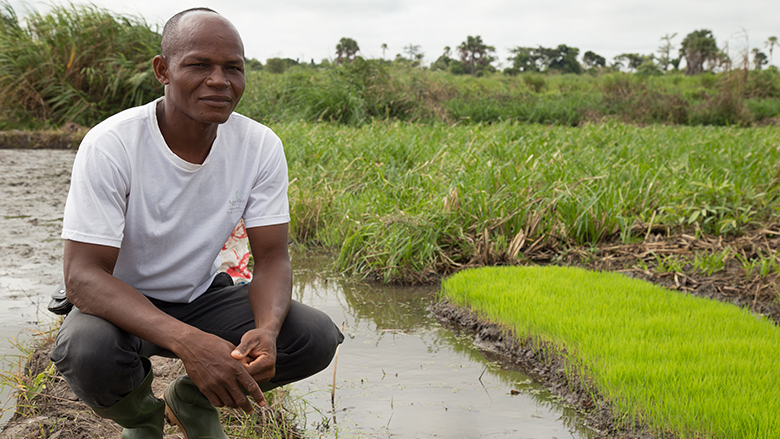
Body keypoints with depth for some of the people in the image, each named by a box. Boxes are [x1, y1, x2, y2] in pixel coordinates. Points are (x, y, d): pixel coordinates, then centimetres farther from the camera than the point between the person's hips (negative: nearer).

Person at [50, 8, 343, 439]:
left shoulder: (260, 147, -13)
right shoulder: (110, 145, -25)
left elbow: (272, 258, -11)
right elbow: (82, 275, -29)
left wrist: (267, 330, -36)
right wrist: (187, 341, -45)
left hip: (202, 298, 4)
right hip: (122, 305, -3)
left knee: (317, 337, -19)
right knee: (88, 352, -37)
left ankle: (190, 400, 10)